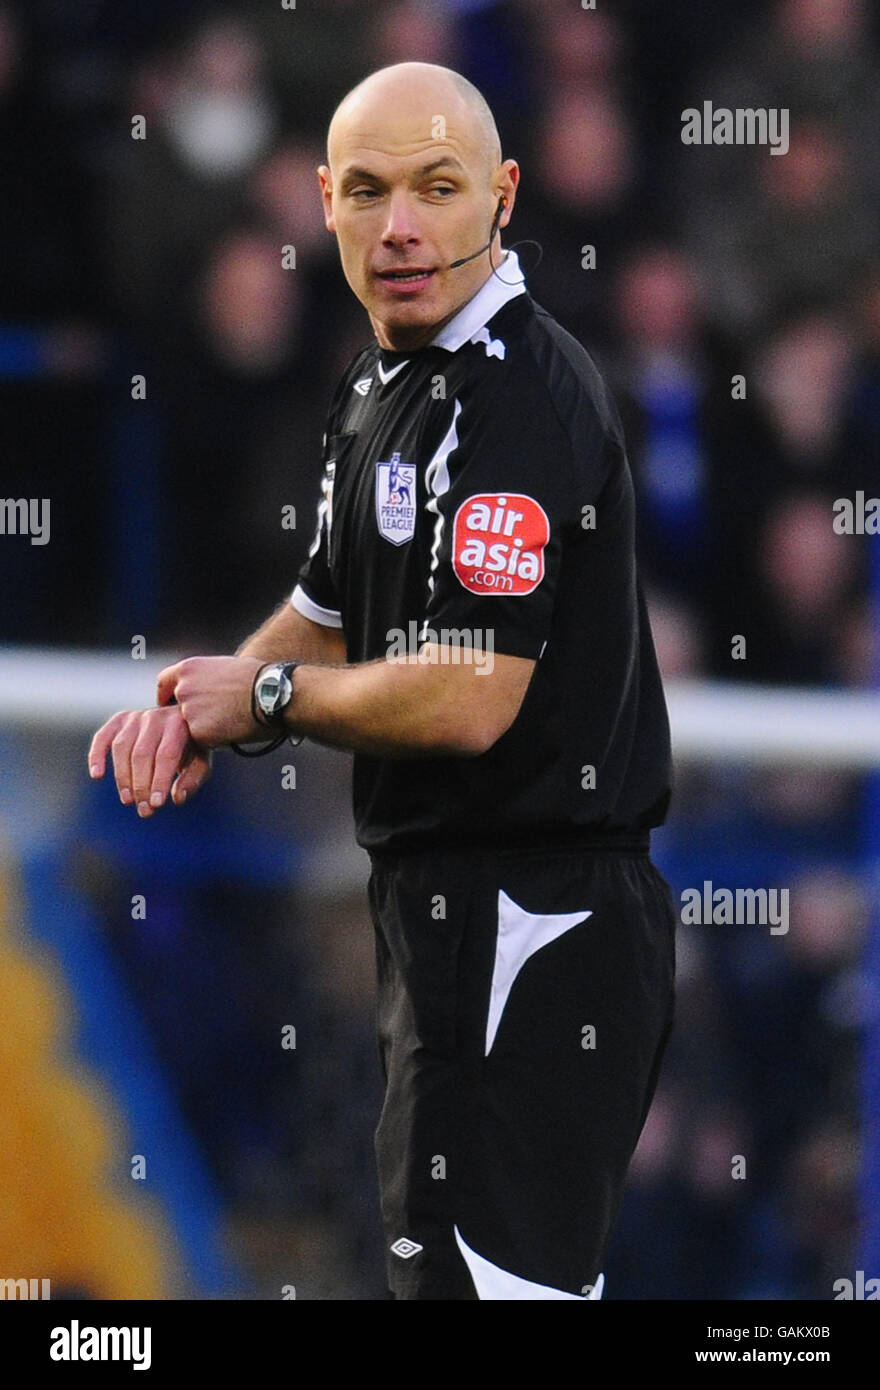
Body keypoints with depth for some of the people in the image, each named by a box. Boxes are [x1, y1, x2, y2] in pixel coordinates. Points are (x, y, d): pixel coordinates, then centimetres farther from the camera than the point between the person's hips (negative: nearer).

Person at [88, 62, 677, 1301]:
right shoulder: (381, 385, 14)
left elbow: (465, 700, -26)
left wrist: (266, 698, -8)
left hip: (528, 929, -11)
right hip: (451, 910, 11)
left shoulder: (519, 396, -19)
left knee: (476, 1275, -12)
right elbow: (329, 615, 24)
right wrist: (195, 711, 2)